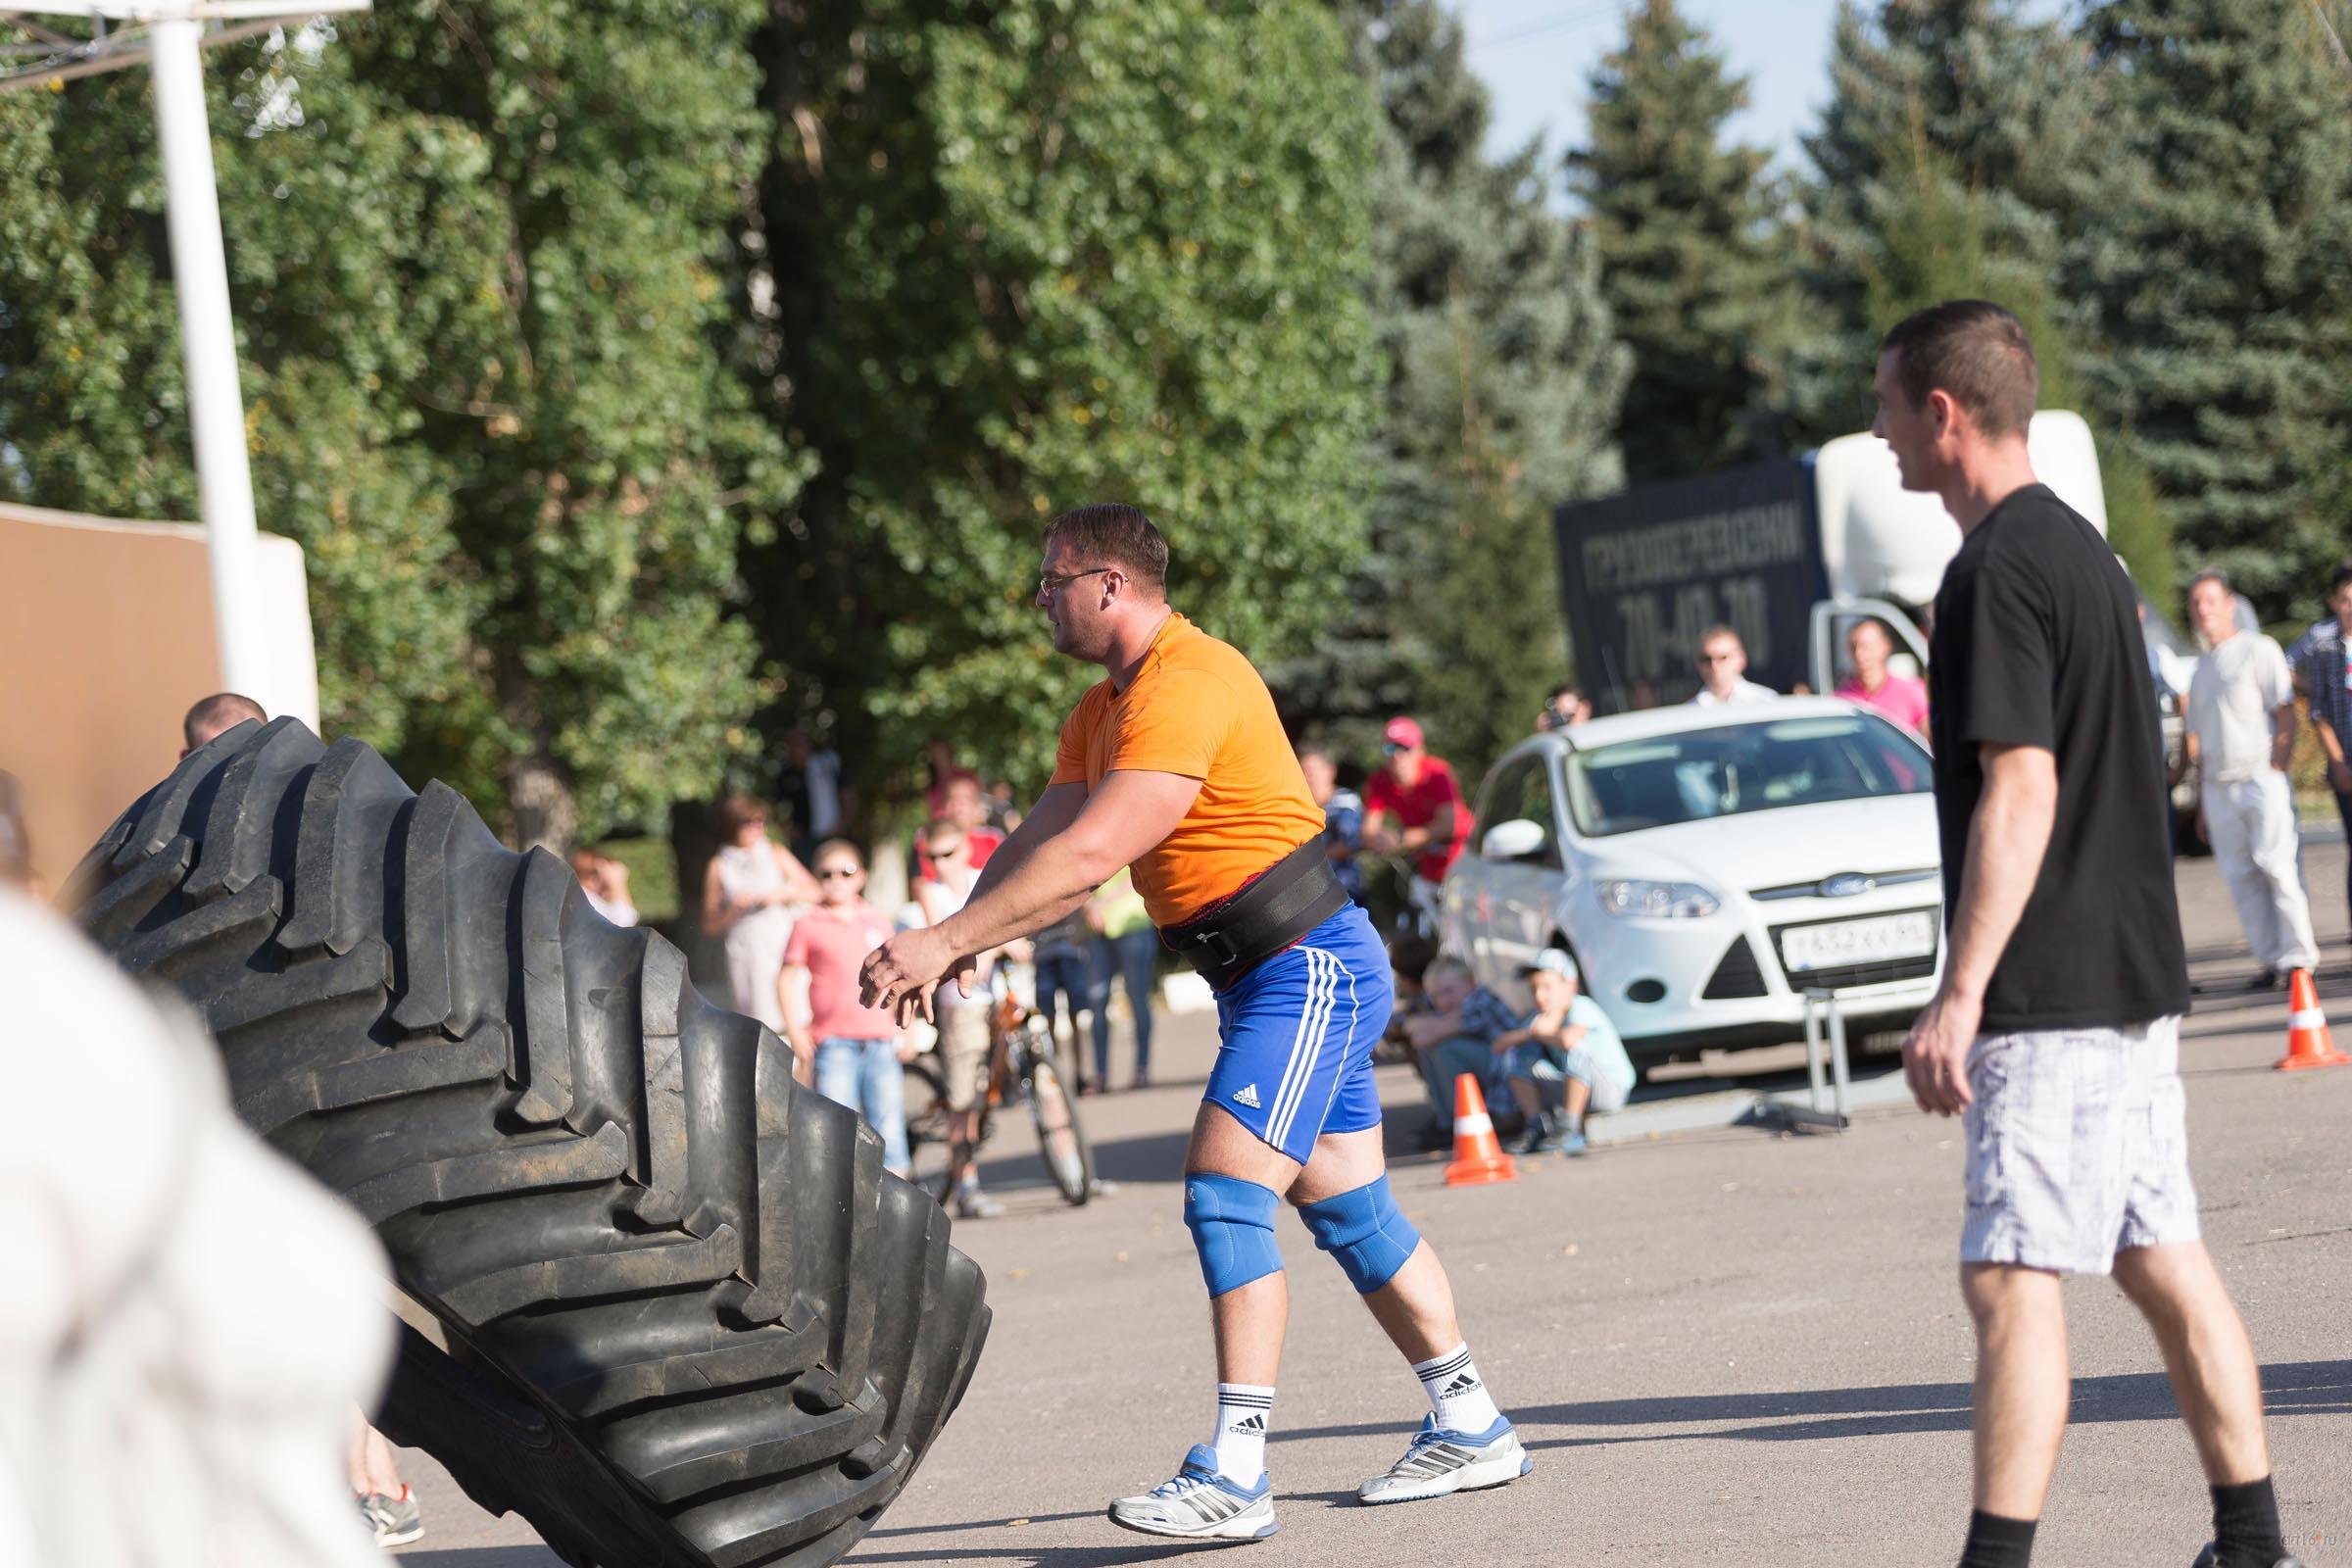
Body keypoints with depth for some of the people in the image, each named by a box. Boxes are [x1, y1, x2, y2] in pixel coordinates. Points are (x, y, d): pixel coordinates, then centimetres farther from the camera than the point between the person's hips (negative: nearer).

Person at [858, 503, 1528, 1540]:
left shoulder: (1188, 686, -21)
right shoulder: (1105, 710, 14)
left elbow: (1089, 855, -28)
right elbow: (1037, 843, 9)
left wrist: (946, 942, -27)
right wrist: (949, 944, -8)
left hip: (1309, 969, -10)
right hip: (1268, 981, 10)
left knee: (1225, 1193, -17)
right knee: (1346, 1210, 13)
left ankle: (1233, 1476, -20)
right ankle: (1470, 1429, 22)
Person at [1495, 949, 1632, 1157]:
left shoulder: (1582, 1008, -19)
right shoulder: (1541, 1015, 3)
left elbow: (1568, 1040, -41)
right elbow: (1499, 1045, -3)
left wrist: (1541, 1034, -19)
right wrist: (1530, 1032, -21)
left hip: (1612, 1088, -7)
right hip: (1573, 1091, 7)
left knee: (1579, 1046, -36)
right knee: (1516, 1055, -1)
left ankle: (1570, 1130, -31)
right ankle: (1538, 1127, -6)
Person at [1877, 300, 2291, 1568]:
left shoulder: (1997, 571, -14)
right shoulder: (2079, 547, 16)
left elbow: (2021, 788, -21)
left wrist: (1958, 995, -24)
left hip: (2053, 992, -10)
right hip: (2134, 977, 10)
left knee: (2010, 1276, -11)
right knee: (2163, 1264, 12)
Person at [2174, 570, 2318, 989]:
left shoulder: (2258, 649, 1)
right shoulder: (2201, 669, 20)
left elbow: (2286, 713, -5)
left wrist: (2276, 769, -14)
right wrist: (2201, 797, 16)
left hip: (2260, 778, -6)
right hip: (2218, 786, 6)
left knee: (2276, 865, -12)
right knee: (2240, 875, 1)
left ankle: (2298, 957, -9)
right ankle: (2271, 959, 3)